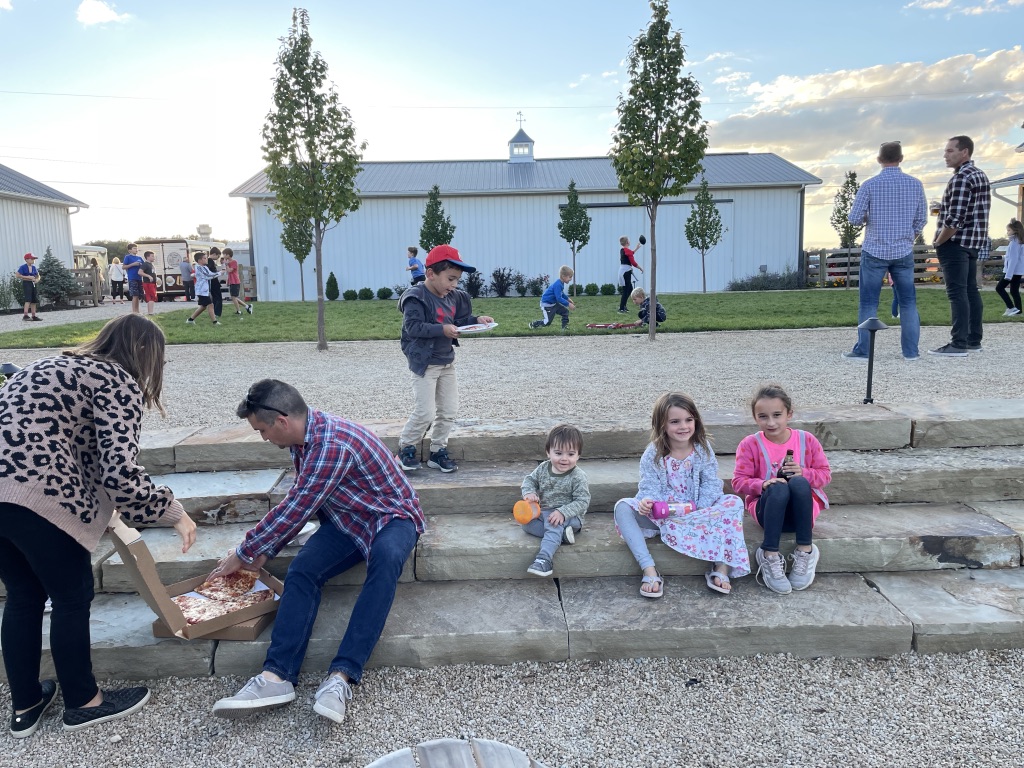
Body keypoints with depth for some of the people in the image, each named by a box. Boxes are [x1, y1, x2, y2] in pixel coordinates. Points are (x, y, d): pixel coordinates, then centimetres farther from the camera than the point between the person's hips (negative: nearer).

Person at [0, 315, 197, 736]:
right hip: (36, 496, -9)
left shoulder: (52, 365, 24)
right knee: (73, 597, 11)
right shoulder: (118, 382, -3)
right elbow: (120, 470, -16)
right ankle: (83, 702, 28)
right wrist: (174, 511, -4)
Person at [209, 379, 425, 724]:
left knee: (384, 558, -40)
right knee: (301, 570, -20)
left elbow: (294, 510, -25)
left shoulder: (333, 444, -29)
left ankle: (341, 675, -43)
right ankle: (277, 676, -28)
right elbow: (296, 507, 13)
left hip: (391, 516, -8)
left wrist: (243, 554, -12)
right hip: (345, 520, 8)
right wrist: (264, 552, 8)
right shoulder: (304, 438, 0)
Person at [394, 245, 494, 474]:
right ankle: (405, 449, 13)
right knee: (425, 413, -8)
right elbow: (413, 326, -25)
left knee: (449, 411, 10)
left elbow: (460, 320, 11)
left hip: (447, 362, 8)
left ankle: (438, 452, 23)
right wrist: (442, 329, -32)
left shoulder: (454, 297, 6)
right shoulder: (416, 298, -17)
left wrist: (477, 320, -7)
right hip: (424, 363, -8)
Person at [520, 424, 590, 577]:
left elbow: (582, 501, -19)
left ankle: (544, 559, -47)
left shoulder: (578, 477, -16)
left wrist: (562, 512, -31)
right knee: (526, 522, -16)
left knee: (553, 525, -35)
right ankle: (561, 534, -24)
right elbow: (530, 480, 11)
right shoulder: (543, 468, 0)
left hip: (569, 516, -7)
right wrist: (529, 493, -13)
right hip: (543, 512, 7)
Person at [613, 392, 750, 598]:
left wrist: (700, 510, -24)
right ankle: (649, 570, -32)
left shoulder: (703, 449, -3)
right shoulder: (653, 454, -6)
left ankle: (722, 568, -25)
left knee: (734, 502, -23)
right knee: (623, 507, -25)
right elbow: (649, 489, -10)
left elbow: (711, 487, -7)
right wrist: (645, 502, -34)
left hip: (698, 515, 1)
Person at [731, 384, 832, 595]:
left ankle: (805, 552, -25)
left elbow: (825, 475, 4)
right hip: (769, 510, -1)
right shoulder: (750, 444, -4)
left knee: (799, 483, -33)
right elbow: (739, 481, -7)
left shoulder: (807, 440, 0)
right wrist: (763, 485, -26)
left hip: (802, 510, 1)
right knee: (778, 489, -36)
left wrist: (804, 473, -17)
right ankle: (769, 556, -30)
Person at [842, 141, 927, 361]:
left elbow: (854, 219, -9)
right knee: (908, 302, 9)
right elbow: (921, 220, 6)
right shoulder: (915, 184, 1)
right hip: (904, 252, 3)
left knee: (868, 302, 4)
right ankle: (911, 350, 10)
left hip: (874, 252, -3)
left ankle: (863, 350, 5)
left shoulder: (870, 185, -8)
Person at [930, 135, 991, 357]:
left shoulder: (961, 177, -15)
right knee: (971, 290, 12)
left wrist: (938, 242, -10)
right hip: (973, 243, 10)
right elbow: (976, 213, 19)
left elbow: (955, 218, -23)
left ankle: (959, 344, -10)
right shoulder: (980, 175, 16)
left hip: (956, 243, -10)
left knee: (957, 293, -10)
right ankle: (974, 340, 17)